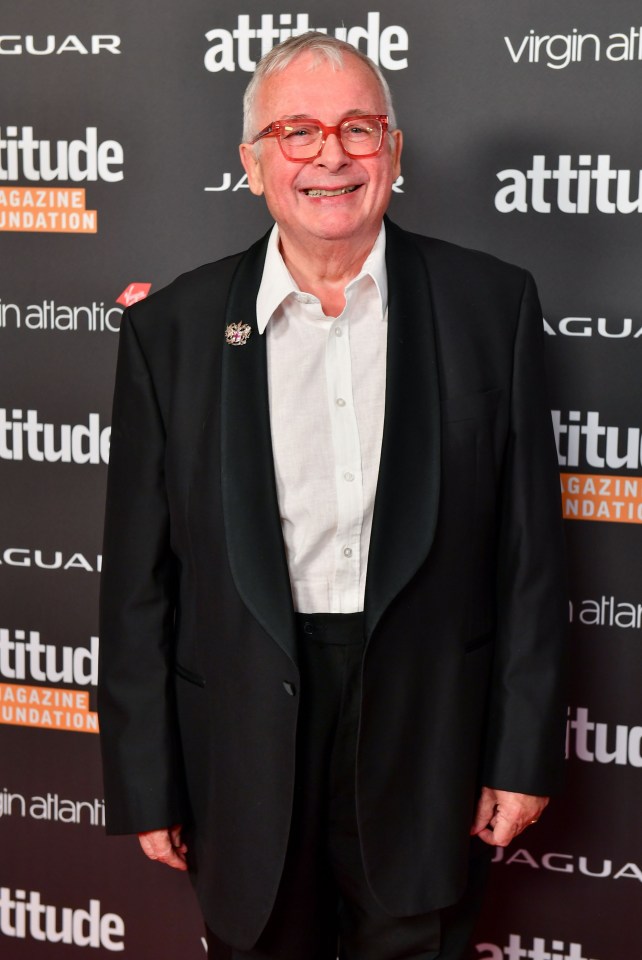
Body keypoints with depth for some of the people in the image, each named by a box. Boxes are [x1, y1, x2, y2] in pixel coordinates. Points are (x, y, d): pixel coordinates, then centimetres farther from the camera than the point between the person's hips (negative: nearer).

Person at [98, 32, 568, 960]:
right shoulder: (171, 329, -3)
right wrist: (145, 784, 0)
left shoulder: (491, 305, -3)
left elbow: (529, 547, -1)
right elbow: (138, 579, 0)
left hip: (430, 731, 0)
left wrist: (525, 753, -1)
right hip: (246, 745, 1)